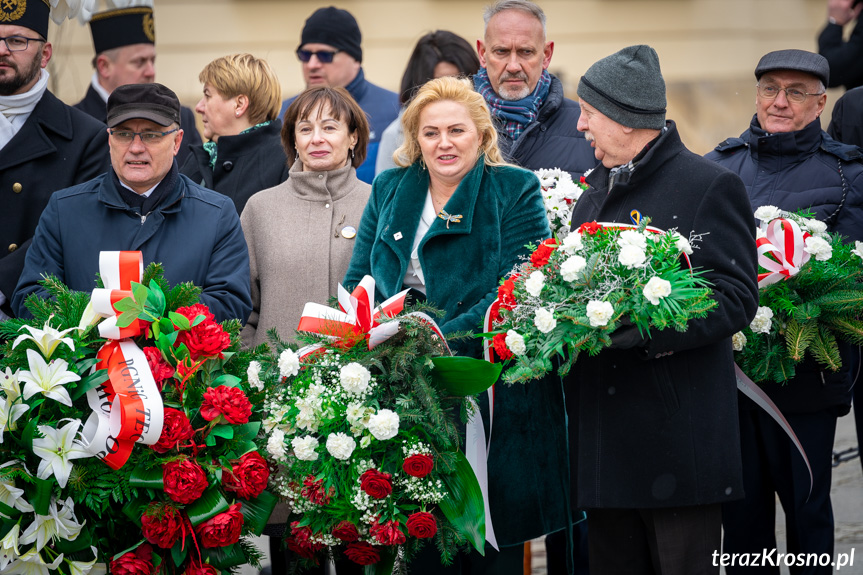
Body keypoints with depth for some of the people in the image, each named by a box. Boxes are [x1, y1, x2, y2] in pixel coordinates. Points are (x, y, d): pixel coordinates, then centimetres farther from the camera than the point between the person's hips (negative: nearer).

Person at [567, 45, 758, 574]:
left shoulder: (710, 186, -5)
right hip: (605, 431, 7)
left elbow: (736, 297, -13)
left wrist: (650, 332, -24)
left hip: (679, 430, -7)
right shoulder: (595, 191, 18)